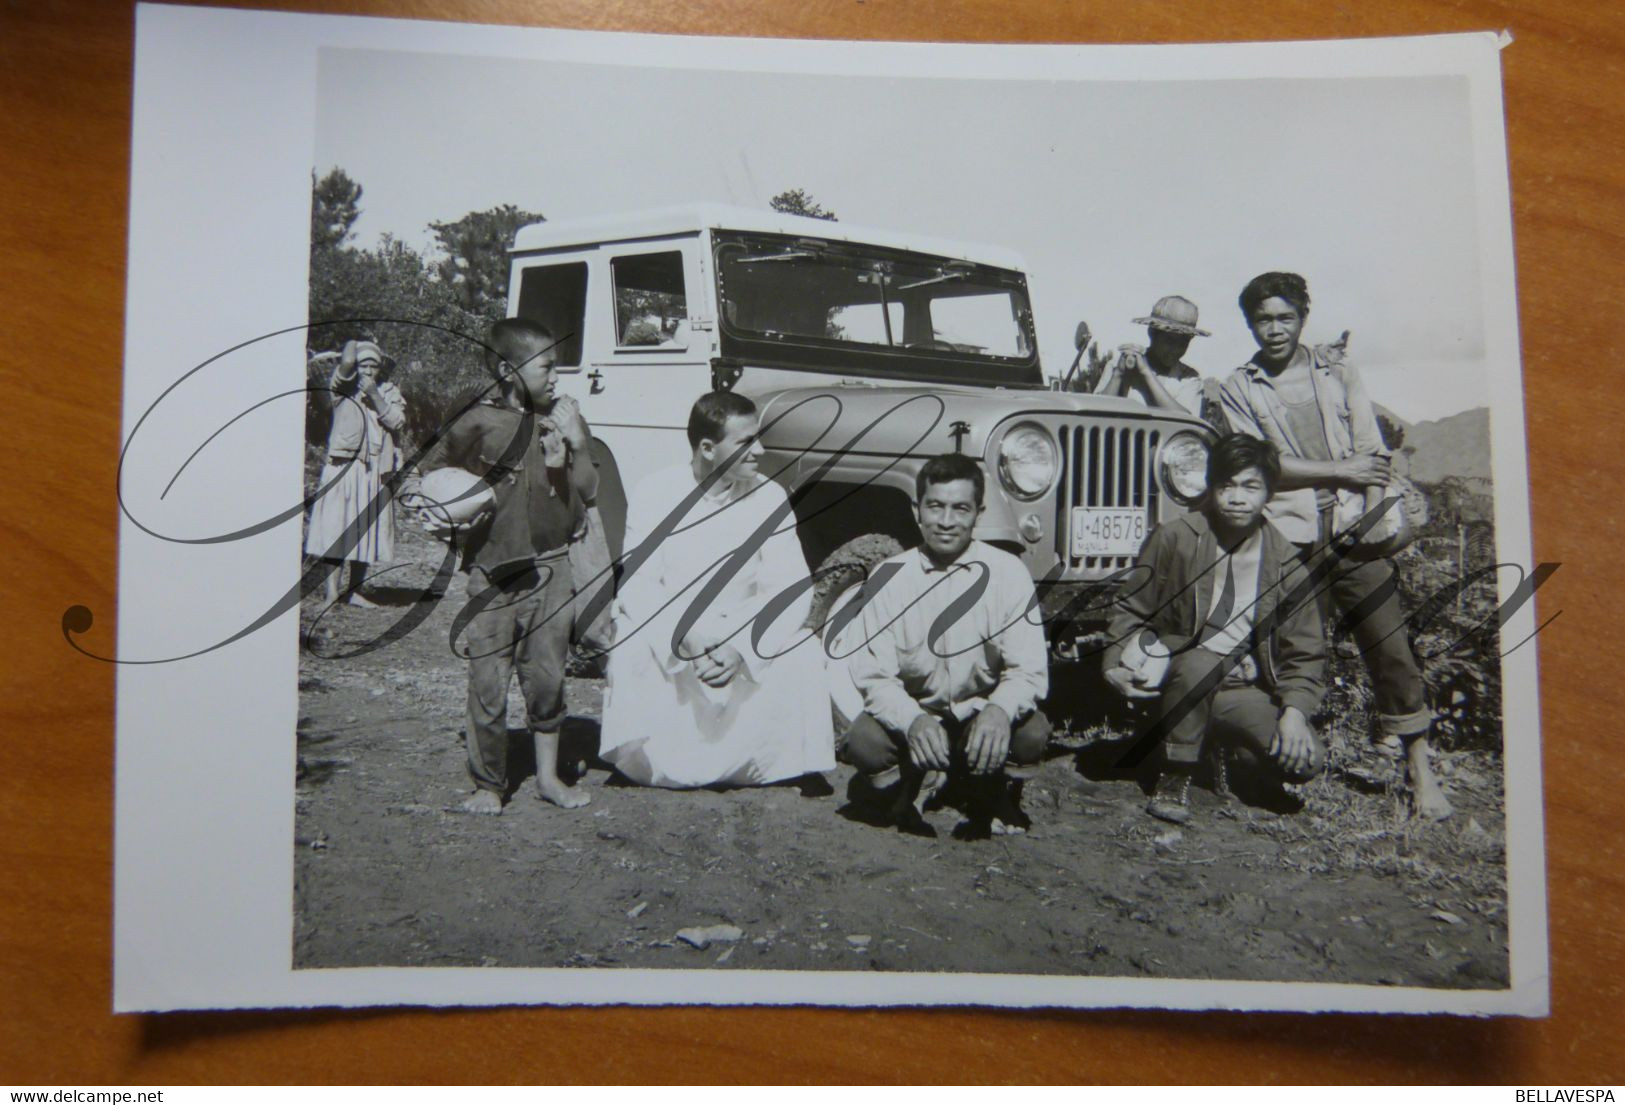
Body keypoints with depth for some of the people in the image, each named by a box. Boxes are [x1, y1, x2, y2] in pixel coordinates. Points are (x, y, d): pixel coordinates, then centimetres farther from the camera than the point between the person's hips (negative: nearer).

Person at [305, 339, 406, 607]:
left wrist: (374, 396, -11)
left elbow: (397, 421, -4)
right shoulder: (343, 388, 3)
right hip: (344, 465, -4)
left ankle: (354, 590, 19)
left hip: (375, 470, 4)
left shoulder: (389, 392, 13)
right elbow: (346, 363, -18)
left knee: (365, 529, 9)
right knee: (336, 527, -9)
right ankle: (331, 590, -9)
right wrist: (353, 344, -7)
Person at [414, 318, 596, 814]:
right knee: (488, 685, 2)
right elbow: (426, 477, 7)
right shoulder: (479, 426, -5)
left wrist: (576, 445, -8)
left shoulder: (565, 419, 6)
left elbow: (588, 493, 4)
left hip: (551, 569, 3)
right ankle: (489, 785, 15)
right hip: (493, 576, -3)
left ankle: (548, 776, 22)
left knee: (547, 677, 9)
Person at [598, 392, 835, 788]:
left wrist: (741, 650, -28)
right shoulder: (654, 495, -9)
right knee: (630, 658, -32)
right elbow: (636, 588, -14)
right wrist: (684, 641, -33)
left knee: (803, 657, -26)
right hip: (665, 640, -1)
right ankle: (655, 762, -3)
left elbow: (790, 591, -11)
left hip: (743, 641, 1)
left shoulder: (770, 499, -5)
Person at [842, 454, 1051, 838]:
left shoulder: (1007, 573, -11)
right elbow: (874, 676, -14)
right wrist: (912, 720, -36)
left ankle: (994, 797, 3)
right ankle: (917, 785, 4)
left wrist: (999, 710, -40)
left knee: (1032, 731, -30)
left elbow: (1029, 671, -16)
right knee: (861, 740, -30)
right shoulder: (888, 577, -11)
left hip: (983, 720, 0)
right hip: (911, 716, 0)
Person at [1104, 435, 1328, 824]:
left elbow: (1305, 652, -2)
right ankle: (1175, 778, -17)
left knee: (1305, 761, -19)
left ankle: (1220, 742, 13)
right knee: (1199, 662, -38)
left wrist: (1294, 710, -18)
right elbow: (1130, 610, -2)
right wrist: (1115, 664, -20)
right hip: (1173, 682, -2)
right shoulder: (1175, 539, -8)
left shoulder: (1284, 562, -3)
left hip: (1241, 693, 3)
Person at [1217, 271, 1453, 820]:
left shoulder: (1336, 369, 13)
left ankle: (1420, 767, 4)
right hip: (1291, 538, -1)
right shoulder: (1238, 388, 7)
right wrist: (1342, 470, -8)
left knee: (1392, 651, -2)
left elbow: (1371, 452, 7)